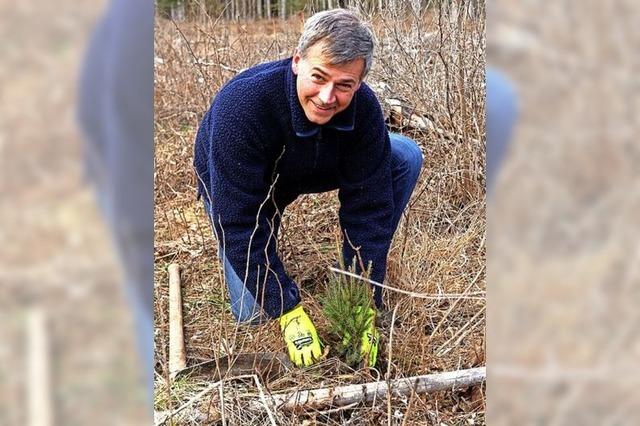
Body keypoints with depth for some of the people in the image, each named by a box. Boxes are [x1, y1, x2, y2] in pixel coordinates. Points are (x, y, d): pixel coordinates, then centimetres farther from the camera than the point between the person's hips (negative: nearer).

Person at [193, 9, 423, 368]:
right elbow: (238, 221, -35)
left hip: (314, 170, 3)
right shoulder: (241, 105, -40)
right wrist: (289, 311, -33)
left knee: (406, 157, -17)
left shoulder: (364, 109, -28)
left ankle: (366, 267, 1)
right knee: (254, 311, -14)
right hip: (235, 186, -3)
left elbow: (367, 208, -23)